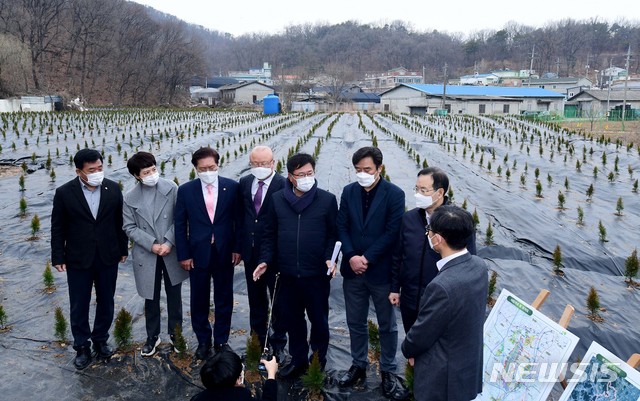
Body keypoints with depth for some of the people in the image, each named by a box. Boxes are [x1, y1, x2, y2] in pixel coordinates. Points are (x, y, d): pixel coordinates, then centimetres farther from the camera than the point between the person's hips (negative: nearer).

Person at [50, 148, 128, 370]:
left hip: (108, 258, 2)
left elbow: (119, 221, 4)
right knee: (79, 306, 9)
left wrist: (123, 249, 7)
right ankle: (82, 347, 26)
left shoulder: (113, 189, -4)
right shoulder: (64, 193, -9)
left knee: (106, 303, 14)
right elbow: (58, 228, -3)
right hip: (78, 260, -2)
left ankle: (100, 340, 33)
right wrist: (58, 257, -3)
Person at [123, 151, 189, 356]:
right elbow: (130, 228, -3)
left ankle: (175, 333, 31)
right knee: (151, 298, 13)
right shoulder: (130, 198, -3)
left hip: (172, 252, 0)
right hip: (146, 255, 1)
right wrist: (152, 245, -14)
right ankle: (152, 336, 31)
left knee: (174, 295, 13)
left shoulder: (171, 188, -7)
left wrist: (169, 242, -15)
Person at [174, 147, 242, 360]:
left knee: (224, 299, 12)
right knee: (199, 300, 13)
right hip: (197, 252, 0)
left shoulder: (231, 187, -4)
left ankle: (221, 340, 29)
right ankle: (203, 341, 31)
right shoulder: (185, 190, -4)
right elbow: (180, 225, -1)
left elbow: (238, 219, 1)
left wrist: (237, 248, -3)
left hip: (225, 252, 0)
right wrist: (184, 255, -4)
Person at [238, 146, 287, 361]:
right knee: (256, 299, 17)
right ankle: (259, 341, 33)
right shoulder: (244, 182, 3)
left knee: (278, 300, 10)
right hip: (251, 252, 5)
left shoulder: (284, 185, -14)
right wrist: (239, 246, 7)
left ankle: (278, 343, 25)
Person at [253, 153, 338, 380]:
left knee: (319, 319, 12)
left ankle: (318, 362, 31)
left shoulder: (327, 200, -5)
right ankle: (298, 360, 33)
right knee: (292, 319, 15)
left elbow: (333, 234, 0)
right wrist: (266, 260, -1)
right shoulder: (277, 199, 2)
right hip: (288, 274, 2)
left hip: (317, 274, -2)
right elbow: (270, 234, 9)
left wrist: (330, 258, -14)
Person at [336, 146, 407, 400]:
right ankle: (358, 365, 33)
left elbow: (392, 232, -13)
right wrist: (351, 256, -13)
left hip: (381, 270, -3)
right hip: (353, 269, 4)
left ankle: (388, 371, 27)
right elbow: (342, 226, 1)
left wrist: (367, 258, -16)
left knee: (387, 325, 11)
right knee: (356, 322, 15)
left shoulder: (394, 194, -9)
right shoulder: (349, 191, 3)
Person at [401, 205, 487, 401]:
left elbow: (420, 335, -21)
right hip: (470, 366, 7)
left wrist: (407, 349, 2)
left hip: (443, 378, -7)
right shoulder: (478, 265, -9)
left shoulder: (443, 286, -36)